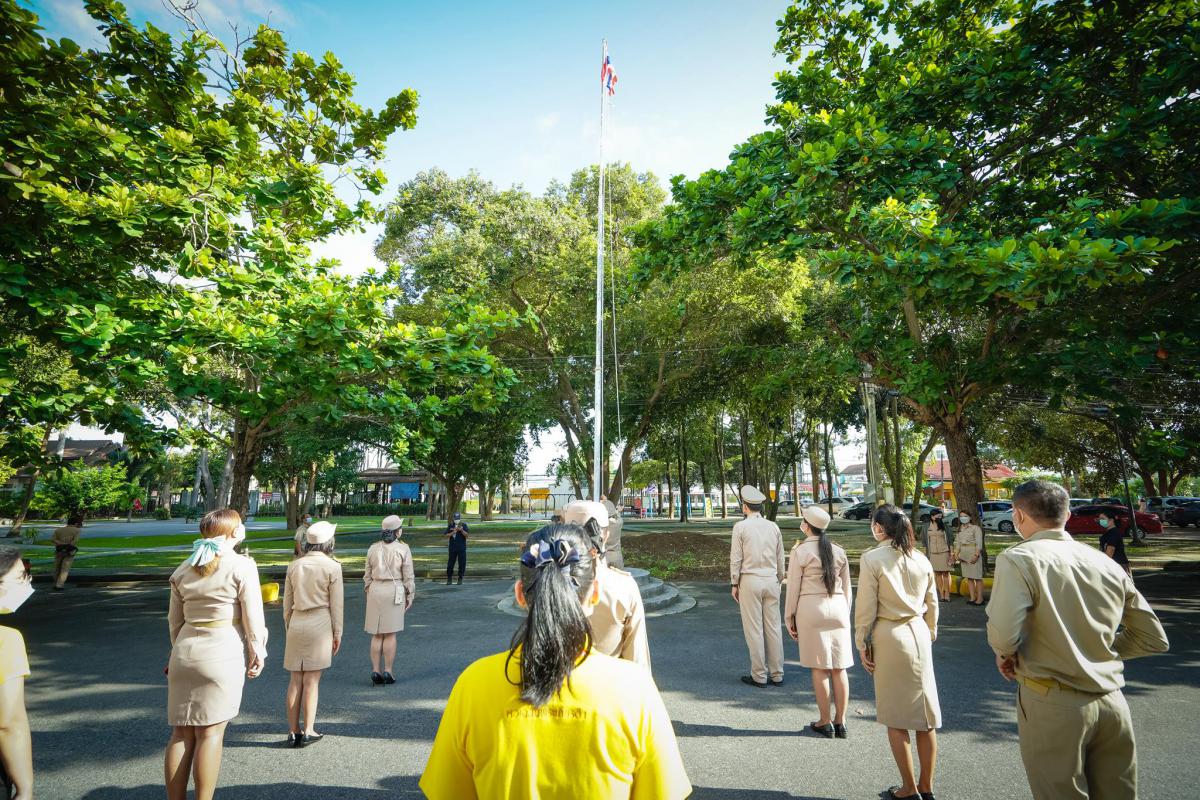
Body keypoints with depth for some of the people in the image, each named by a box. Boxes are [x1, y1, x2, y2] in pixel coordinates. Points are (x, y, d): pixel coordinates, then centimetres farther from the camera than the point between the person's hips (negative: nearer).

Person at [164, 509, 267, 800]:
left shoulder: (183, 569, 9)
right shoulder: (241, 566, -8)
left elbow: (174, 620, 16)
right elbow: (252, 616, -8)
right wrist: (258, 653, 2)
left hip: (185, 653, 5)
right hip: (223, 654, -5)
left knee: (181, 733, 12)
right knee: (211, 733, 1)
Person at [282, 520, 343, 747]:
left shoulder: (294, 566, 4)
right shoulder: (332, 567, -9)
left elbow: (287, 602, 9)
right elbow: (336, 603, -6)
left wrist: (288, 626, 20)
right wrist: (337, 633, 2)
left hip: (296, 623, 4)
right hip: (320, 623, -4)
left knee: (295, 679, 11)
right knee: (312, 680, 4)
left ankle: (293, 731, 16)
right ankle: (308, 732, 9)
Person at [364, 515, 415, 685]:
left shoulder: (373, 548, 4)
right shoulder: (403, 548, -8)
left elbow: (367, 575, 8)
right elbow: (408, 576, -7)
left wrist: (368, 594, 17)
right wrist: (410, 597, 2)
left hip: (375, 591, 3)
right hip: (394, 592, -3)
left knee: (377, 634, 10)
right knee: (390, 633, 4)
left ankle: (375, 671, 9)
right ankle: (387, 671, 5)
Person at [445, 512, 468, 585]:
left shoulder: (464, 525, 3)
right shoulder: (450, 526, 6)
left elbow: (467, 535, -5)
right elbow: (447, 535, 1)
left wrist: (462, 530, -21)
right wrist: (453, 532, -14)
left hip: (462, 548, -1)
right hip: (452, 548, 1)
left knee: (462, 563, 0)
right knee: (450, 563, 2)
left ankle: (460, 579, 11)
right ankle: (449, 578, 13)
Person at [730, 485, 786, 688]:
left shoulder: (741, 527, -7)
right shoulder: (773, 527, 6)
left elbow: (736, 558, -6)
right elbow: (780, 558, 10)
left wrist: (734, 584, 2)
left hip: (750, 581, -4)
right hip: (771, 580, 4)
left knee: (754, 629, 2)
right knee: (774, 627, 10)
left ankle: (759, 676, 8)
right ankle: (777, 674, 16)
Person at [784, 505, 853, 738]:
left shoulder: (800, 551, -8)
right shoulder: (838, 551, 7)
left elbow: (793, 587, -6)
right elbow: (846, 587, 12)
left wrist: (789, 618, 3)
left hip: (811, 608, -5)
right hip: (838, 608, 5)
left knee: (819, 668, 3)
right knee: (839, 668, 9)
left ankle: (825, 722, 11)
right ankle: (840, 722, 17)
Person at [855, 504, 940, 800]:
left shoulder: (872, 558, -14)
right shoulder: (921, 558, 2)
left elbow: (866, 606, -13)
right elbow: (932, 603, 9)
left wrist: (862, 643, -3)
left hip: (889, 637, -5)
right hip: (919, 633, 5)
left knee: (896, 718, 8)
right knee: (925, 713, 14)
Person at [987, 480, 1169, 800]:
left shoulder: (1018, 559, -14)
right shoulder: (1106, 563, 6)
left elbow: (1002, 634, -25)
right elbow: (1154, 639, 14)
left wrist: (1005, 655, -4)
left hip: (1053, 704, -6)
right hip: (1112, 702, 6)